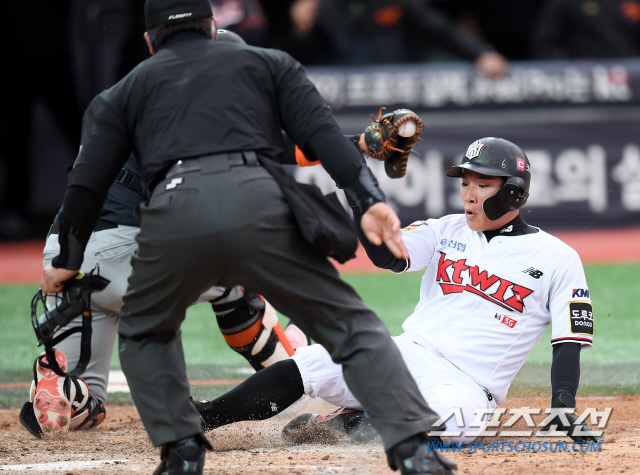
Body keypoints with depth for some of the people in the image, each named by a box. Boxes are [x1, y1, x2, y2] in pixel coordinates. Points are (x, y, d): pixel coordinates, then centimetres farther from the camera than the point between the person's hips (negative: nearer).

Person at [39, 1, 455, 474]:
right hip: (258, 202, -1)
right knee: (350, 325, 6)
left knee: (144, 330, 28)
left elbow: (88, 182, 22)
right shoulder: (269, 63, 29)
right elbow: (322, 132, 13)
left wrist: (68, 262, 34)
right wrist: (370, 200, 1)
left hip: (175, 213, 1)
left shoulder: (124, 92, 31)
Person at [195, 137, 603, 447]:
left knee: (449, 417, -40)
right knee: (306, 367, -19)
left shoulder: (558, 259, 3)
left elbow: (570, 343, 0)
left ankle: (351, 422, -19)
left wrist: (564, 409, -15)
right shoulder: (446, 231, 14)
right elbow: (386, 255, -2)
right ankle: (199, 419, -17)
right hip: (410, 353, 4)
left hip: (468, 384, -4)